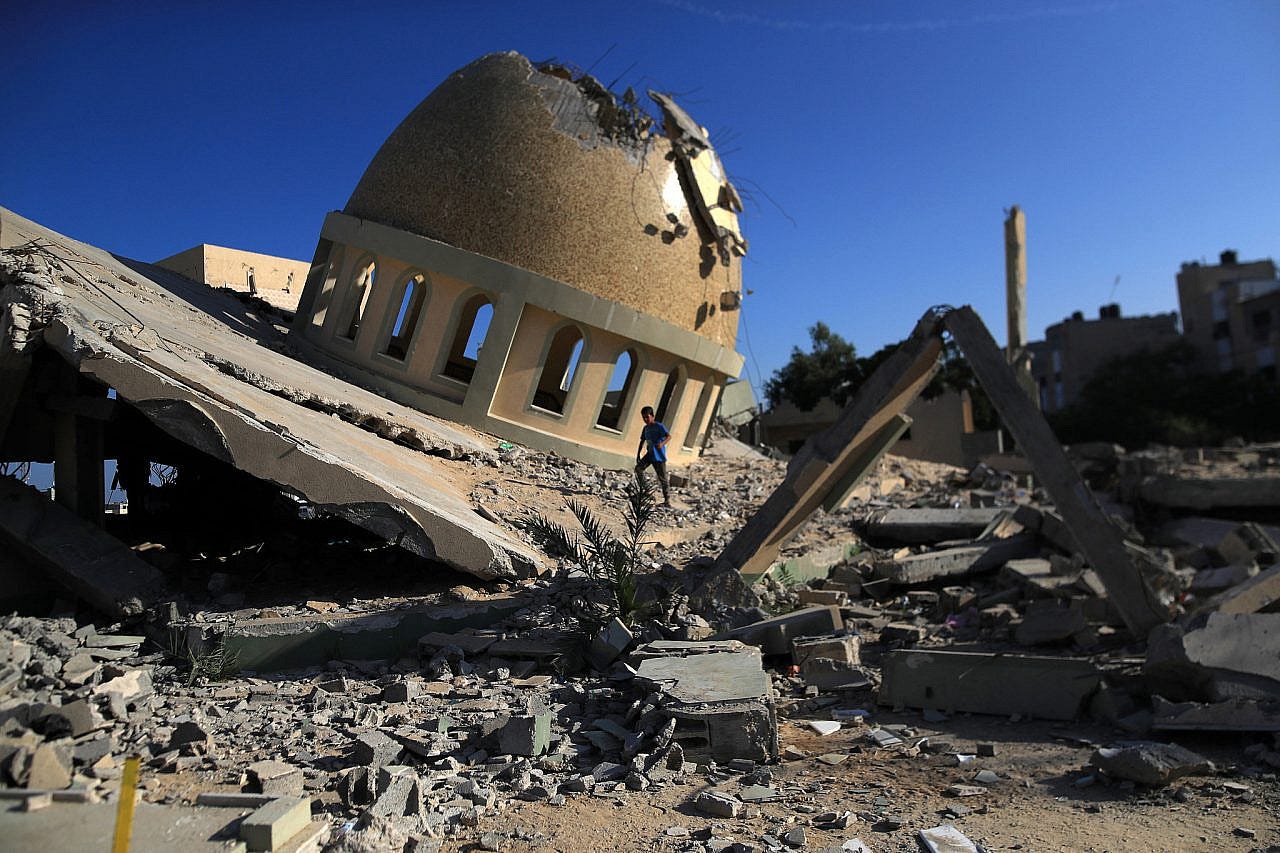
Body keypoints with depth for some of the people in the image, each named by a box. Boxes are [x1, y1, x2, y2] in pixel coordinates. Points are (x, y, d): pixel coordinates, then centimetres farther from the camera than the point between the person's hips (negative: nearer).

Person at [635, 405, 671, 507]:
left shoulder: (659, 426, -11)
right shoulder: (646, 428, 10)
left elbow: (669, 436, -22)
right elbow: (642, 441, 18)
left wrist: (662, 444, -40)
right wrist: (638, 454, 14)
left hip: (659, 456, -7)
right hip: (650, 454, 7)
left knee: (662, 478, -5)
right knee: (638, 468, -7)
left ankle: (667, 500, 0)